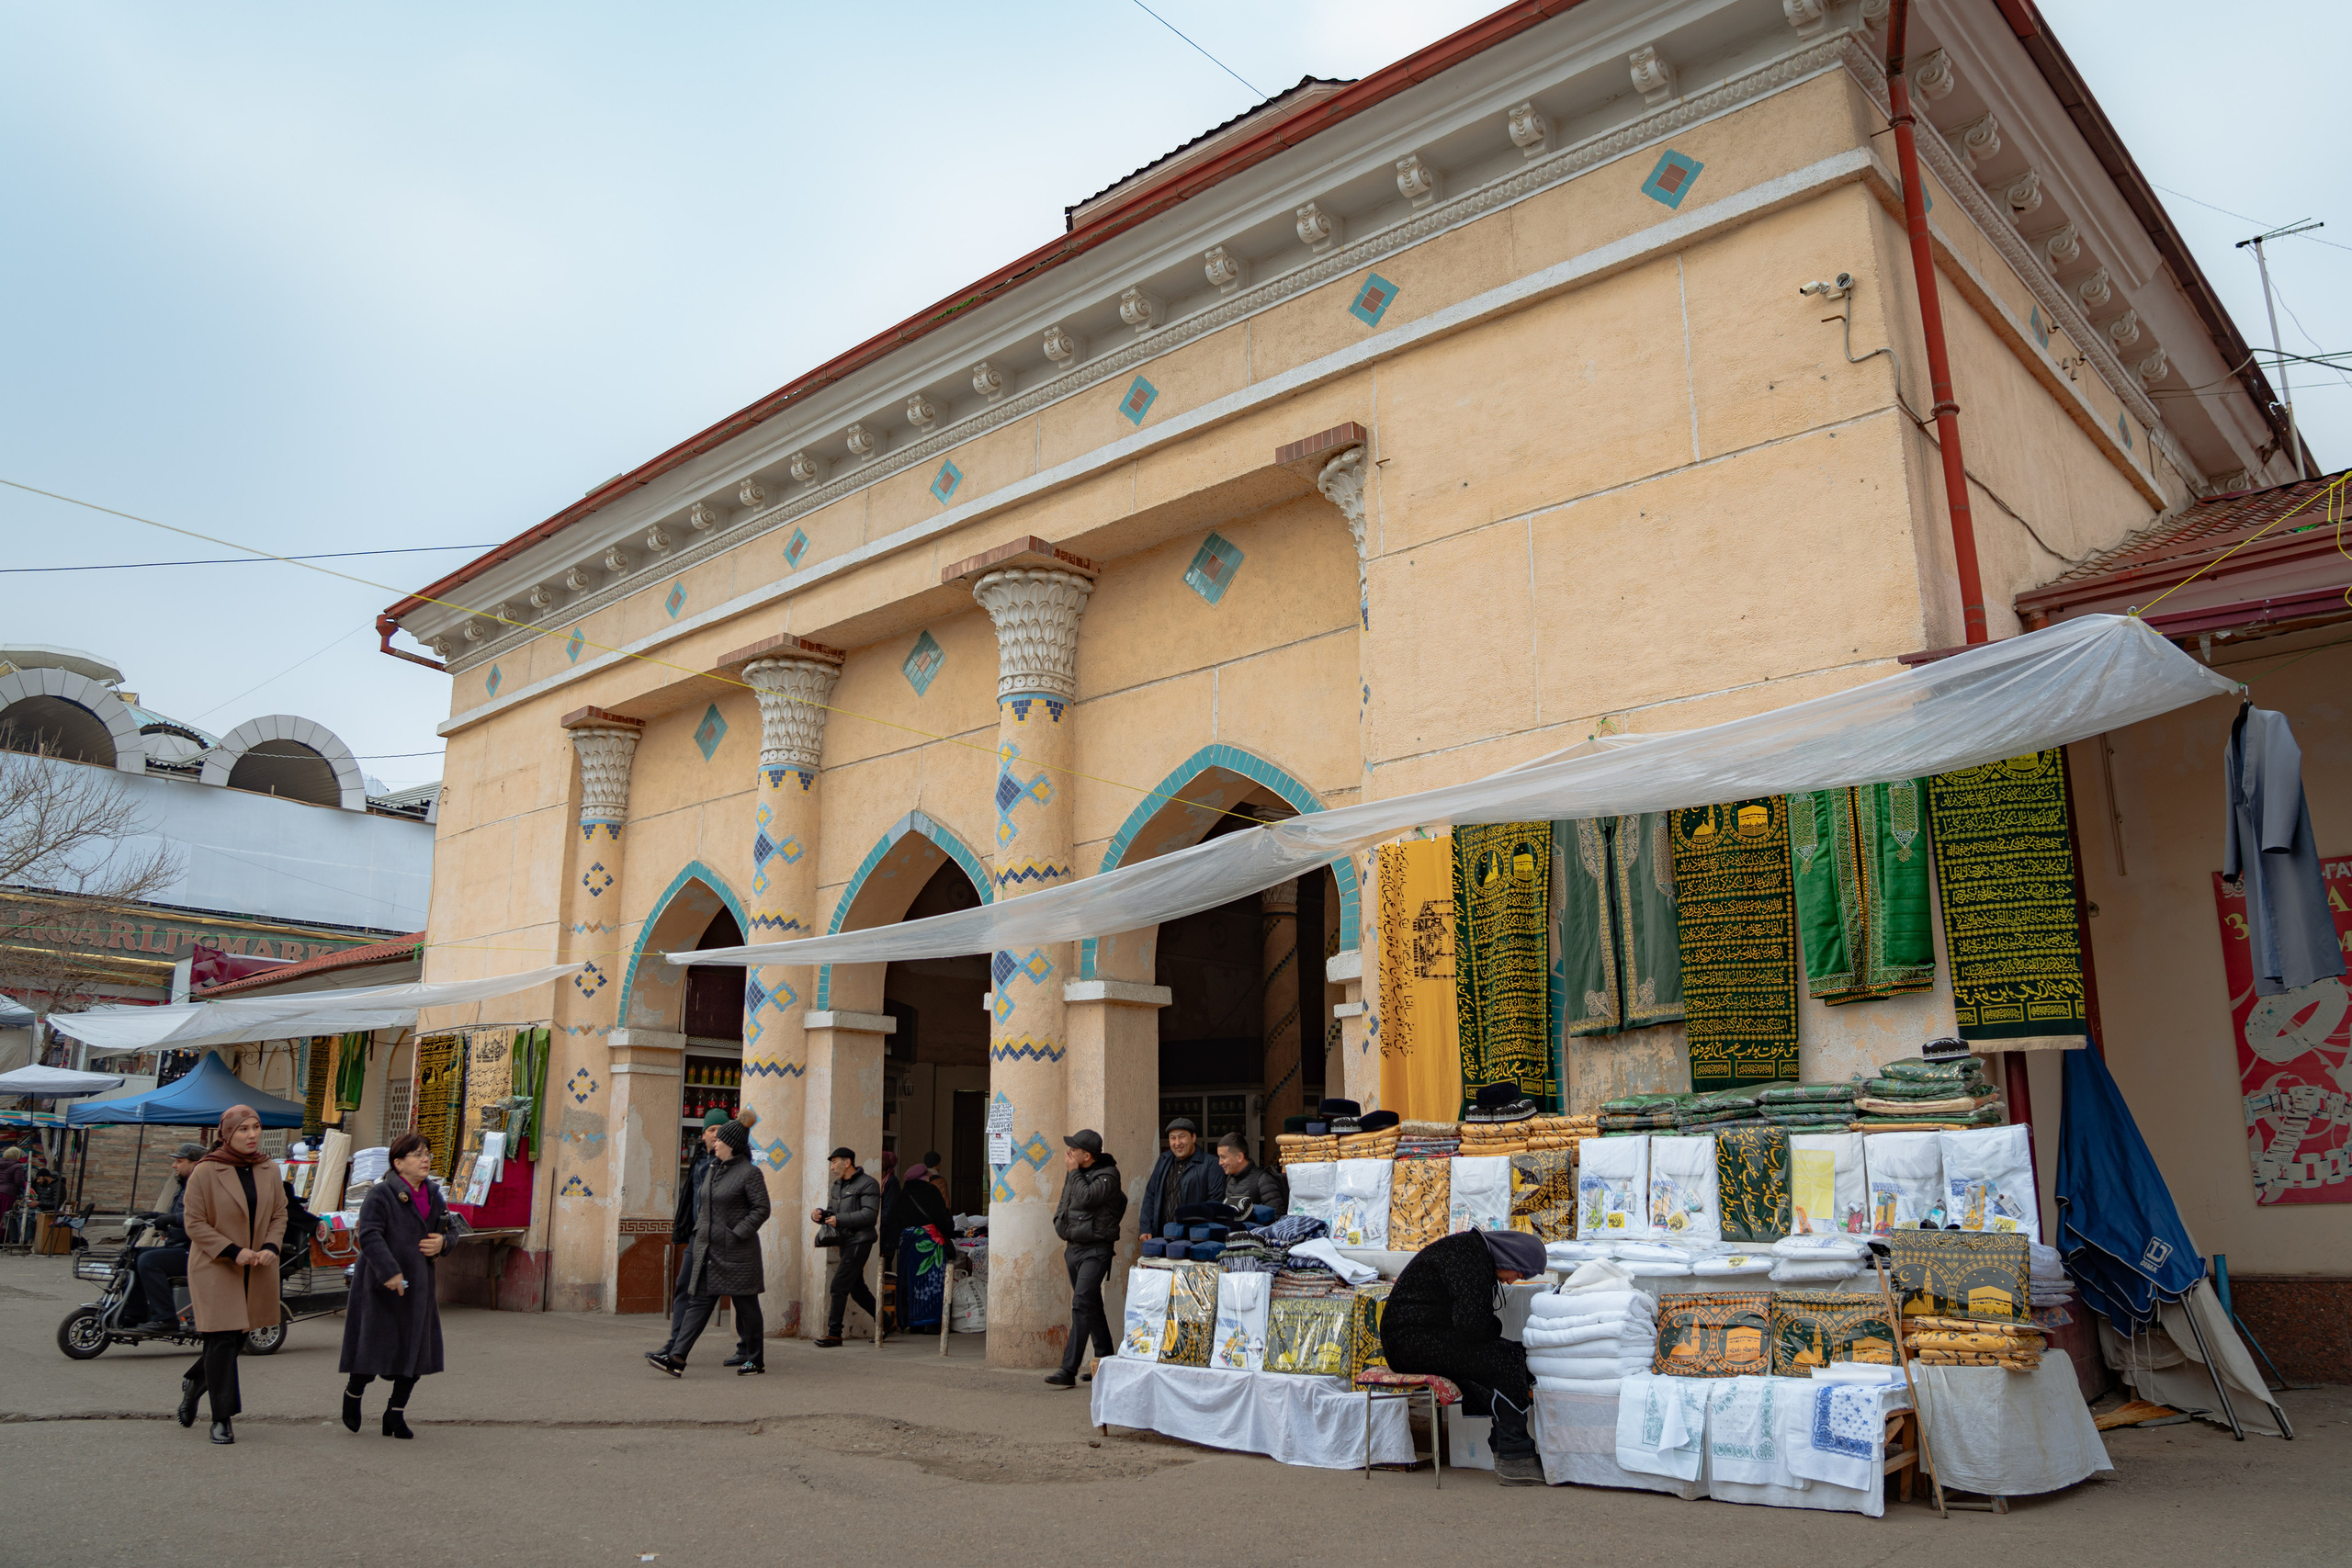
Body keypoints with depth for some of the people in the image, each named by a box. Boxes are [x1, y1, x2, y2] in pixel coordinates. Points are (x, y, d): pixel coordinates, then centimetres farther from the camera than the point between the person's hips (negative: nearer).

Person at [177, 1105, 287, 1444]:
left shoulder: (268, 1173, 6)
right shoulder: (205, 1172, -8)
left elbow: (279, 1215, 11)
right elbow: (194, 1222, -9)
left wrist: (270, 1247, -8)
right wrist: (233, 1252, -17)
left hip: (257, 1273, 5)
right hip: (215, 1268, -5)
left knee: (239, 1337, 10)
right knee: (222, 1340, -6)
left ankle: (194, 1382, 39)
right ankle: (222, 1418, 4)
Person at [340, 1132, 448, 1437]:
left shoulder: (433, 1195, 10)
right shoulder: (380, 1195, -11)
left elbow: (446, 1231, 20)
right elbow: (369, 1236, -21)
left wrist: (442, 1242, -4)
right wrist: (390, 1272, -30)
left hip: (418, 1286, 6)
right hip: (381, 1286, -6)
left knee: (415, 1350, 5)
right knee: (374, 1346, -1)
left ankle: (396, 1415, 18)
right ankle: (353, 1393, 31)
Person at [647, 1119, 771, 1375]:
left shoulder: (750, 1173, -11)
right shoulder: (715, 1169, 13)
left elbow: (761, 1209, -14)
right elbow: (703, 1203, 25)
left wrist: (737, 1234, -18)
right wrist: (700, 1230, 12)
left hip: (736, 1251, -7)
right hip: (708, 1249, 7)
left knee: (746, 1305, 2)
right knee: (699, 1301, 0)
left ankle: (756, 1359, 14)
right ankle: (676, 1358, -7)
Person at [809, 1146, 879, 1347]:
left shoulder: (867, 1184, -11)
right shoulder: (838, 1185, 17)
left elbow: (870, 1215, -21)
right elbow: (832, 1213, 21)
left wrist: (839, 1219, -22)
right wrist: (820, 1214, -2)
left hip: (859, 1242, -9)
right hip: (845, 1242, 9)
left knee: (839, 1286, -12)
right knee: (857, 1289, 13)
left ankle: (834, 1334, -7)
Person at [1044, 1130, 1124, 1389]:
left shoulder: (1107, 1175, -13)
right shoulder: (1075, 1173, 11)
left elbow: (1086, 1198, -26)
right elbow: (1065, 1200, 25)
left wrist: (1073, 1172, -15)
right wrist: (1060, 1221, 9)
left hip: (1095, 1250, -8)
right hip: (1073, 1248, 8)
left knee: (1081, 1305, -16)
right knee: (1092, 1305, 15)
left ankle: (1069, 1370, -19)